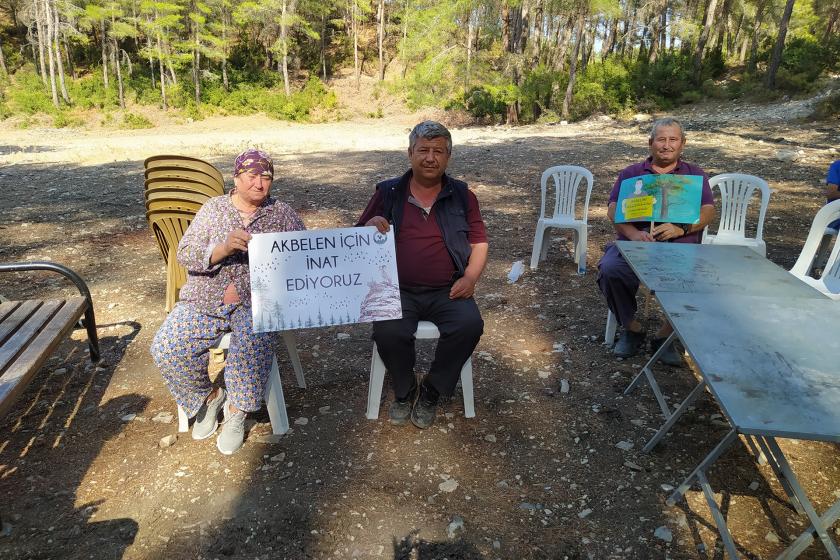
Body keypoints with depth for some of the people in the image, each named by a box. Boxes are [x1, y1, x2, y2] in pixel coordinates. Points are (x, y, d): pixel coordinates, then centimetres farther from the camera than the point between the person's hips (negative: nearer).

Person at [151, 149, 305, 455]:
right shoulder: (213, 208, 8)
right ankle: (210, 396, 10)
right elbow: (184, 254, 0)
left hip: (256, 300, -2)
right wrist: (223, 249, -21)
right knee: (166, 348, -18)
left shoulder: (282, 213, 6)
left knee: (253, 339, -35)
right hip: (205, 298, 3)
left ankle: (236, 412, -12)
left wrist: (244, 287, -13)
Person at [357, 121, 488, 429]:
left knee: (470, 325, -26)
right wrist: (371, 227, -12)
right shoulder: (388, 192, 9)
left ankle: (431, 391, 0)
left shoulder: (461, 195, 10)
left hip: (447, 291, 1)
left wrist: (470, 277, -6)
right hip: (398, 289, 0)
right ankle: (405, 390, 5)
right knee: (388, 332, -29)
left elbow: (479, 242, 12)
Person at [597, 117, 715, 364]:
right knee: (610, 269, -31)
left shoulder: (695, 175, 21)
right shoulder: (630, 173, 20)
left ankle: (664, 335, -7)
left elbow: (708, 211, 7)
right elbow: (614, 210, 5)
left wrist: (682, 228, -15)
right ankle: (631, 329, -7)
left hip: (680, 245, 0)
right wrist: (633, 233, -16)